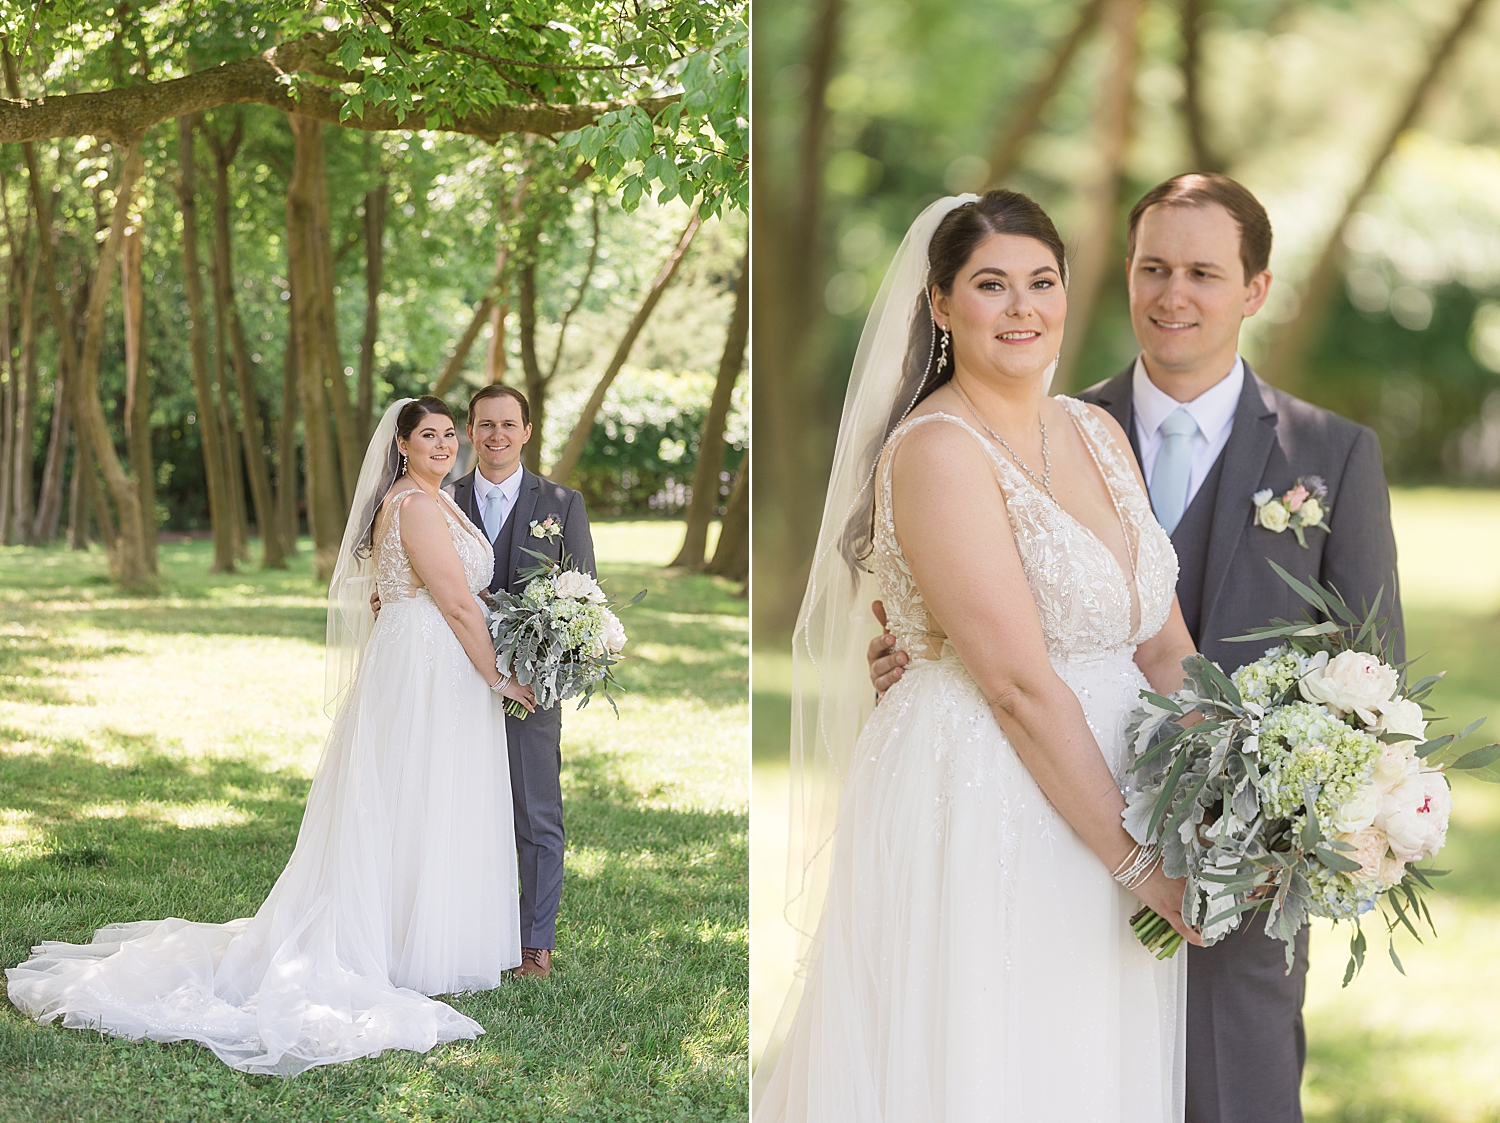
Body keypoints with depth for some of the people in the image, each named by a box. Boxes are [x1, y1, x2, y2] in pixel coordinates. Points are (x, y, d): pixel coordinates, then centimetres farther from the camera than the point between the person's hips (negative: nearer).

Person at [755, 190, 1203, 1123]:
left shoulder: (1097, 432, 8)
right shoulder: (938, 449, -16)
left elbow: (1164, 640, 5)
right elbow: (1019, 686, -20)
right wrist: (1139, 863, -18)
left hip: (1103, 781, 8)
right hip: (979, 803, -7)